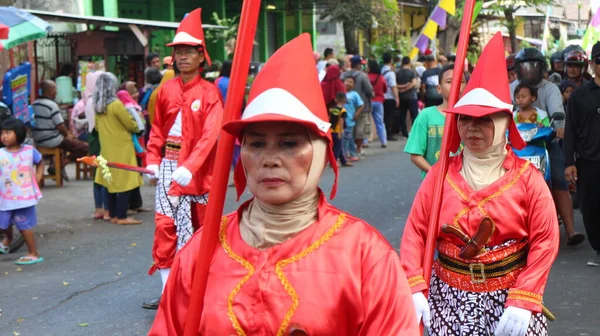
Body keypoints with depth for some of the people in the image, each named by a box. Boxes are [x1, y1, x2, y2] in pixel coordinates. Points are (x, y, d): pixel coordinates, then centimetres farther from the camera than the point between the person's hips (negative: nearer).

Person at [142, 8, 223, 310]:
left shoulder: (209, 92, -8)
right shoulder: (166, 90, 6)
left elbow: (210, 134, -17)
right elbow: (158, 128, 12)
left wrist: (189, 166, -28)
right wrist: (153, 159, -1)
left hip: (196, 167, -4)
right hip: (168, 165, 4)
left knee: (200, 225, 8)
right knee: (165, 225, -1)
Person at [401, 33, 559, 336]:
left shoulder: (526, 176, -6)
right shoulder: (441, 173, -2)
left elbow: (545, 241, -8)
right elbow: (415, 231, -2)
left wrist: (523, 301, -14)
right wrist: (414, 288, -12)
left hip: (509, 298, -1)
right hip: (449, 298, 2)